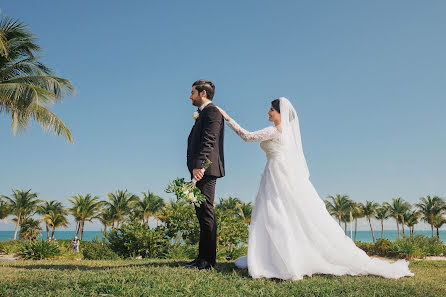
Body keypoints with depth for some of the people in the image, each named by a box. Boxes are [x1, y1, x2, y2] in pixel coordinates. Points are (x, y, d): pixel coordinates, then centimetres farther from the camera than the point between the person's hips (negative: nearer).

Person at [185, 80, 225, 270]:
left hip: (205, 169, -11)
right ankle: (203, 257, 20)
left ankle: (208, 260, -4)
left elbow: (209, 140, -20)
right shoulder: (203, 114, 24)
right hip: (200, 171, 11)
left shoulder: (212, 112, -7)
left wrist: (198, 165, -28)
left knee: (206, 213, -9)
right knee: (202, 213, 12)